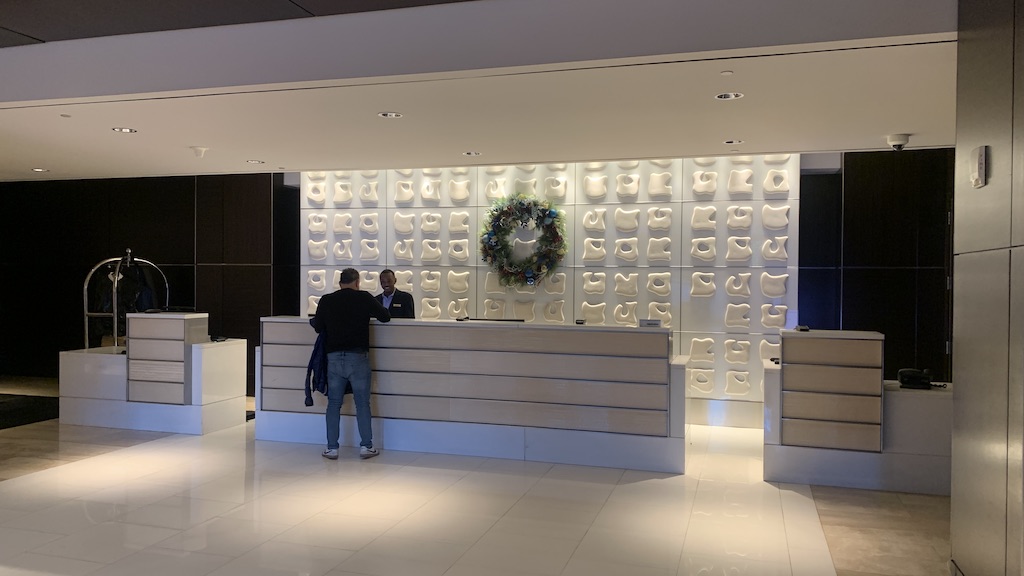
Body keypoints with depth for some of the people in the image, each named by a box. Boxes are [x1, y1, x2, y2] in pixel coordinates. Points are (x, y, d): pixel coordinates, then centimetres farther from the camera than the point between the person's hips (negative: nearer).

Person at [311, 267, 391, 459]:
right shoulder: (364, 298, -3)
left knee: (334, 404, 9)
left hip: (334, 357, 2)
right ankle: (366, 446, 8)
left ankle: (332, 448, 11)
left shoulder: (326, 300, 2)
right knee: (362, 404, 6)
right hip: (358, 357, -2)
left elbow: (318, 327, 9)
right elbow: (385, 317, 6)